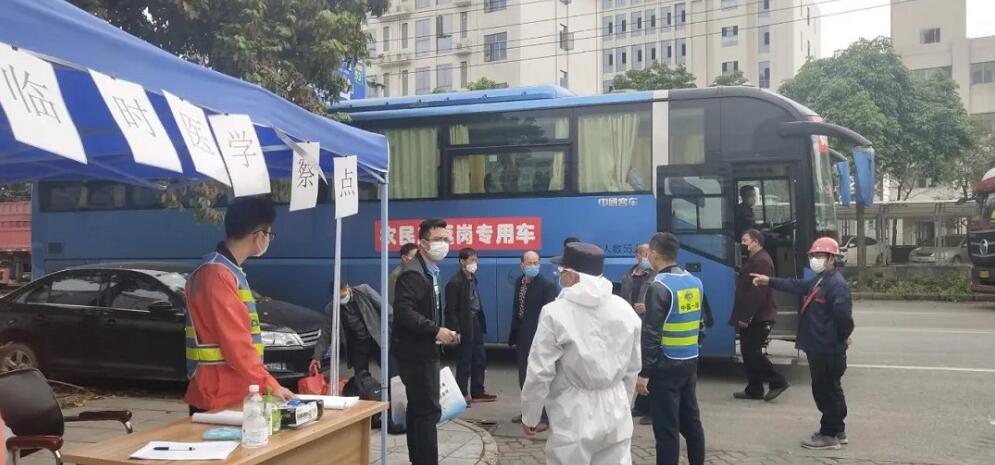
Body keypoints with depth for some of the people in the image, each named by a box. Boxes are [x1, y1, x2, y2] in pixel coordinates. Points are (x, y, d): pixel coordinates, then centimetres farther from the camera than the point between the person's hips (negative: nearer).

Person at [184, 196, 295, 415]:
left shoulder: (228, 271, 14)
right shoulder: (217, 274, -18)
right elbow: (235, 345, -22)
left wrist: (265, 384, 15)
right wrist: (270, 386, -18)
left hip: (234, 395, 10)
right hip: (218, 400, -10)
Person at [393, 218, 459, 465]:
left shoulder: (431, 272, 15)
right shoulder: (413, 272, -16)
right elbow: (404, 311, -27)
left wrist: (441, 333, 7)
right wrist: (436, 331, -25)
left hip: (424, 351, 10)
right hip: (416, 352, -10)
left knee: (418, 409, 16)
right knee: (429, 410, -9)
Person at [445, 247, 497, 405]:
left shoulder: (473, 279, 9)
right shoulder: (455, 282, -15)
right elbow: (451, 310, -16)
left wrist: (481, 323, 10)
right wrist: (457, 331, -19)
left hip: (476, 323, 8)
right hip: (465, 326, -8)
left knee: (479, 359, 14)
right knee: (465, 361, 2)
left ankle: (477, 392, 25)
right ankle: (461, 394, 14)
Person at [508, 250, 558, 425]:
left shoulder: (547, 285, -14)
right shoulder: (519, 282, 8)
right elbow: (516, 309, 11)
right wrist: (514, 335, 11)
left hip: (538, 338, -7)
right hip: (522, 337, 7)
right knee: (524, 377, 16)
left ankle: (543, 416, 8)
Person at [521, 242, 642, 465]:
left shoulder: (556, 313, -13)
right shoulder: (625, 310, 3)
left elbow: (540, 373, -11)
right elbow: (632, 368, 11)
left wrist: (530, 416, 2)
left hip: (574, 417, -4)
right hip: (616, 414, 5)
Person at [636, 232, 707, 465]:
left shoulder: (659, 287, -16)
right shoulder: (695, 282, 7)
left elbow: (651, 335, -19)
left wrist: (644, 372, -15)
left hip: (666, 365, -8)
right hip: (690, 361, 8)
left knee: (666, 427, -1)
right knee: (691, 420, 16)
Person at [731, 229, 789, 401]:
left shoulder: (761, 261, -17)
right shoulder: (754, 259, 16)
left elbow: (758, 292, -24)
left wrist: (746, 316, -24)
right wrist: (742, 316, 17)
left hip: (758, 318, -10)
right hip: (751, 317, 10)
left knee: (752, 351, -6)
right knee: (749, 351, 12)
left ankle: (777, 382, 3)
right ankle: (754, 390, 17)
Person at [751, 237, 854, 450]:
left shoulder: (837, 284, -20)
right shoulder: (820, 280, 13)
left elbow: (844, 315, -27)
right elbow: (797, 286, 20)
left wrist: (844, 337, -12)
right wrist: (769, 281, 15)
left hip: (828, 350, -10)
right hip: (820, 348, 10)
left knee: (825, 392, -1)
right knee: (830, 390, 18)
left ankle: (829, 435, 9)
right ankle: (838, 431, 29)